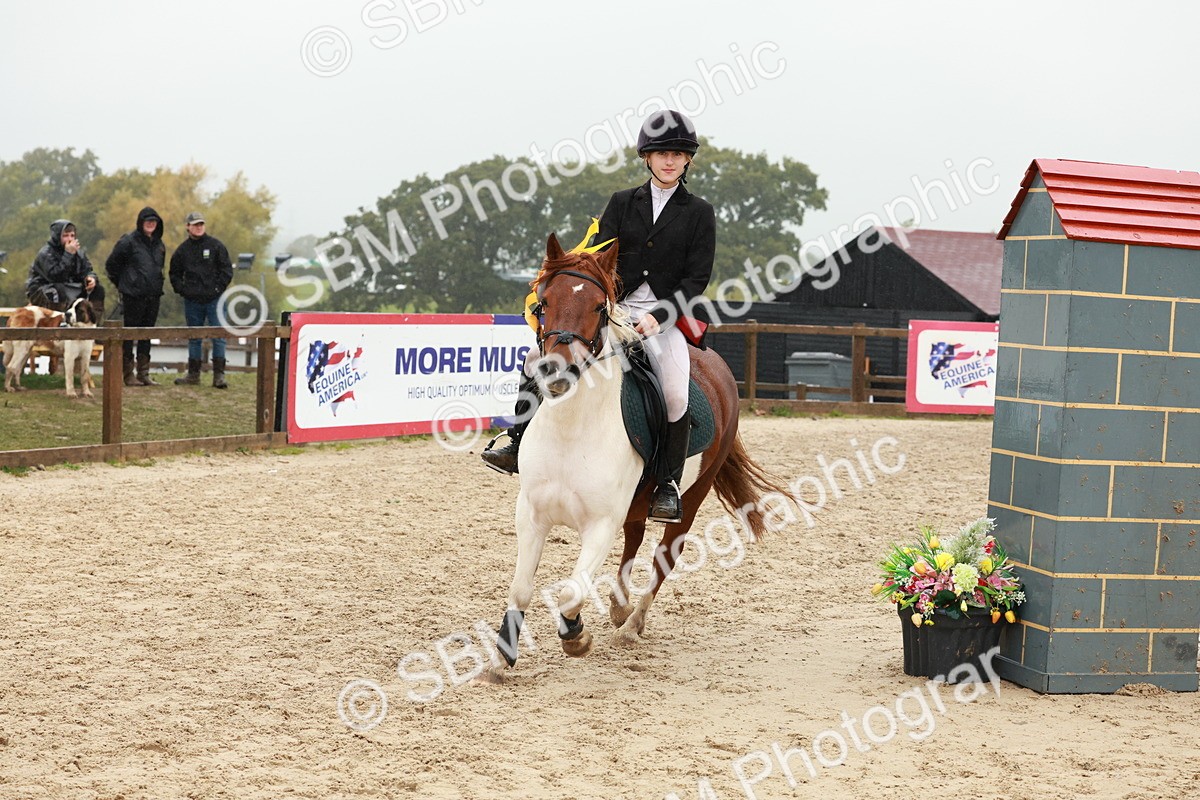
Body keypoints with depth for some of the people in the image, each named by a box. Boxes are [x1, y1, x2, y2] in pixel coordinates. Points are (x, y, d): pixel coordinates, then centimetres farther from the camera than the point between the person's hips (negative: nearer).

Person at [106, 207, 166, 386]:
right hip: (133, 296, -6)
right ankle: (128, 374, 2)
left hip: (153, 296, 6)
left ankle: (144, 373, 15)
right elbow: (111, 264, -1)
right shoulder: (128, 242, -7)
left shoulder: (159, 245, 12)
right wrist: (121, 283, 4)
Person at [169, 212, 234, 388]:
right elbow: (174, 273, 18)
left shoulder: (215, 245, 0)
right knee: (194, 338, 10)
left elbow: (227, 270, 1)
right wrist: (182, 290, 4)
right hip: (192, 301, 3)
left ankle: (219, 375, -4)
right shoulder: (182, 250, 8)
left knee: (218, 336, -6)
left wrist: (218, 288, -7)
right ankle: (193, 374, 17)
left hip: (214, 299, -3)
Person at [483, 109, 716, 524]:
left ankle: (668, 485, -13)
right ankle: (519, 447, 2)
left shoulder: (699, 213, 4)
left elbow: (697, 278, -3)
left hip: (664, 315, -3)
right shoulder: (622, 203, 11)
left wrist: (659, 316, -17)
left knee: (676, 392, -28)